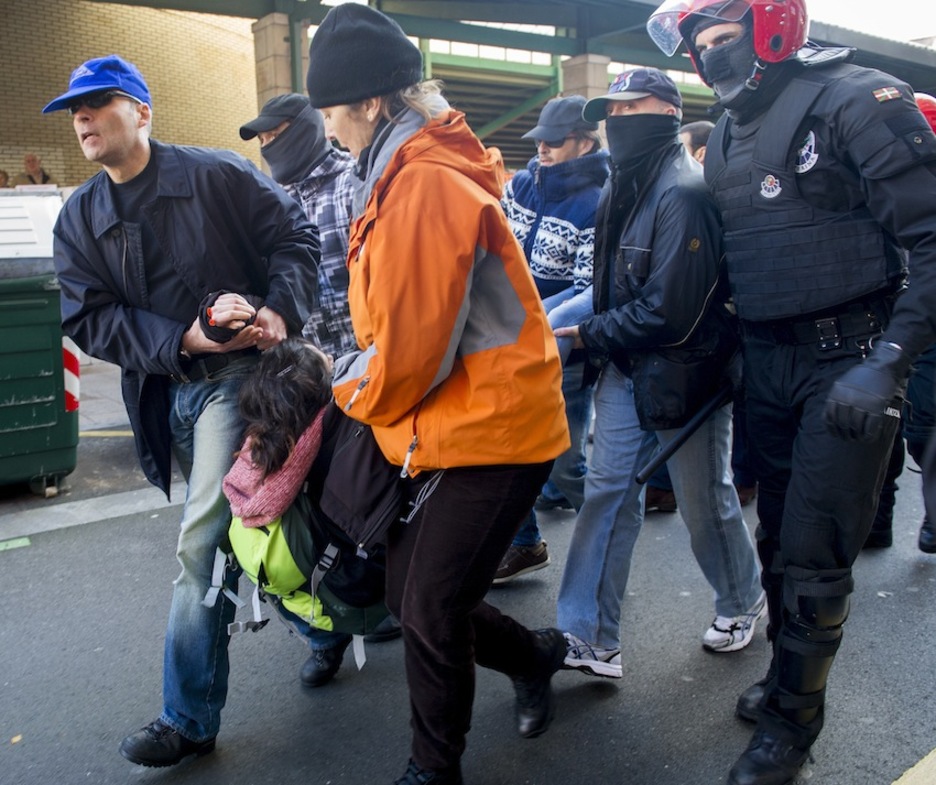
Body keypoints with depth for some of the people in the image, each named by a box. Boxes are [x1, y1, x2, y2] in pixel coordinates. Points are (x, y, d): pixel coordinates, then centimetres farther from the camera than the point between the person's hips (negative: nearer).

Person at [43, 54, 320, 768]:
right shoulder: (78, 220, 9)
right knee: (240, 527, 17)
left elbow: (295, 235, -1)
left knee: (201, 541, -11)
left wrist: (281, 311, -18)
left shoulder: (217, 174, -3)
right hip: (165, 392, 6)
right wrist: (183, 338, -17)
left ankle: (189, 720, 1)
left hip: (236, 372, -6)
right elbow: (89, 318, -2)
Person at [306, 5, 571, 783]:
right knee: (409, 593, 17)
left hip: (487, 430, -10)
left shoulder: (423, 186, -21)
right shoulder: (420, 170, 12)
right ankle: (535, 655, 38)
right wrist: (360, 368, 9)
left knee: (429, 613, 2)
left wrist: (350, 387, -2)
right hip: (451, 428, 10)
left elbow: (411, 352, -21)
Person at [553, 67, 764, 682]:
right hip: (626, 367, 8)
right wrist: (600, 339, 3)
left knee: (705, 499, 10)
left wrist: (588, 336, -15)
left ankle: (743, 601, 39)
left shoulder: (684, 192, -20)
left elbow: (668, 310, -24)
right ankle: (589, 640, 11)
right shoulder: (623, 187, 8)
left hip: (683, 371, -8)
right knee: (607, 493, 4)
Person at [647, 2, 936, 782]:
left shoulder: (855, 100, -11)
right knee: (778, 539, 16)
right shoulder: (727, 137, 11)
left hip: (848, 363, -6)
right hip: (768, 362, 7)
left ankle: (794, 719, 20)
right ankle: (788, 674, 37)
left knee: (812, 554, 0)